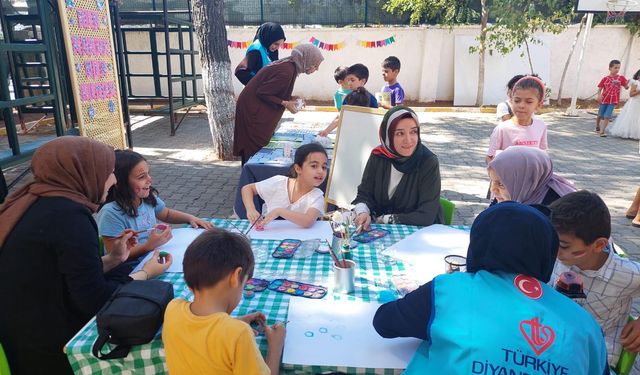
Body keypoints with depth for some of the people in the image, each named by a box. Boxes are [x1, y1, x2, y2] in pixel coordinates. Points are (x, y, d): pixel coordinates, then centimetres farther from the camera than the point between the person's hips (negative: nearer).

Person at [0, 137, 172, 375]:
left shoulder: (34, 203, 3)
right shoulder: (69, 215, -24)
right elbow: (95, 299, -21)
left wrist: (113, 259, 7)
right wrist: (146, 273, -8)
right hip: (51, 348, -8)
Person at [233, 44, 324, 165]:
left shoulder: (290, 65, 3)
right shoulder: (286, 72, -25)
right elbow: (262, 92, -22)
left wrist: (290, 100, 2)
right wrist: (285, 103, -18)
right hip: (253, 110, -9)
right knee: (256, 150, -3)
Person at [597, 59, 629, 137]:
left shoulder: (621, 78, 2)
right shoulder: (605, 79, -3)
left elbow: (626, 87, 2)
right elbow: (599, 89, -2)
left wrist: (628, 83, -19)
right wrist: (599, 95, -21)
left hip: (613, 101, 0)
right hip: (604, 100, 0)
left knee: (607, 117, -10)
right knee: (600, 115, 13)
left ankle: (602, 131, -9)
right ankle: (597, 128, 36)